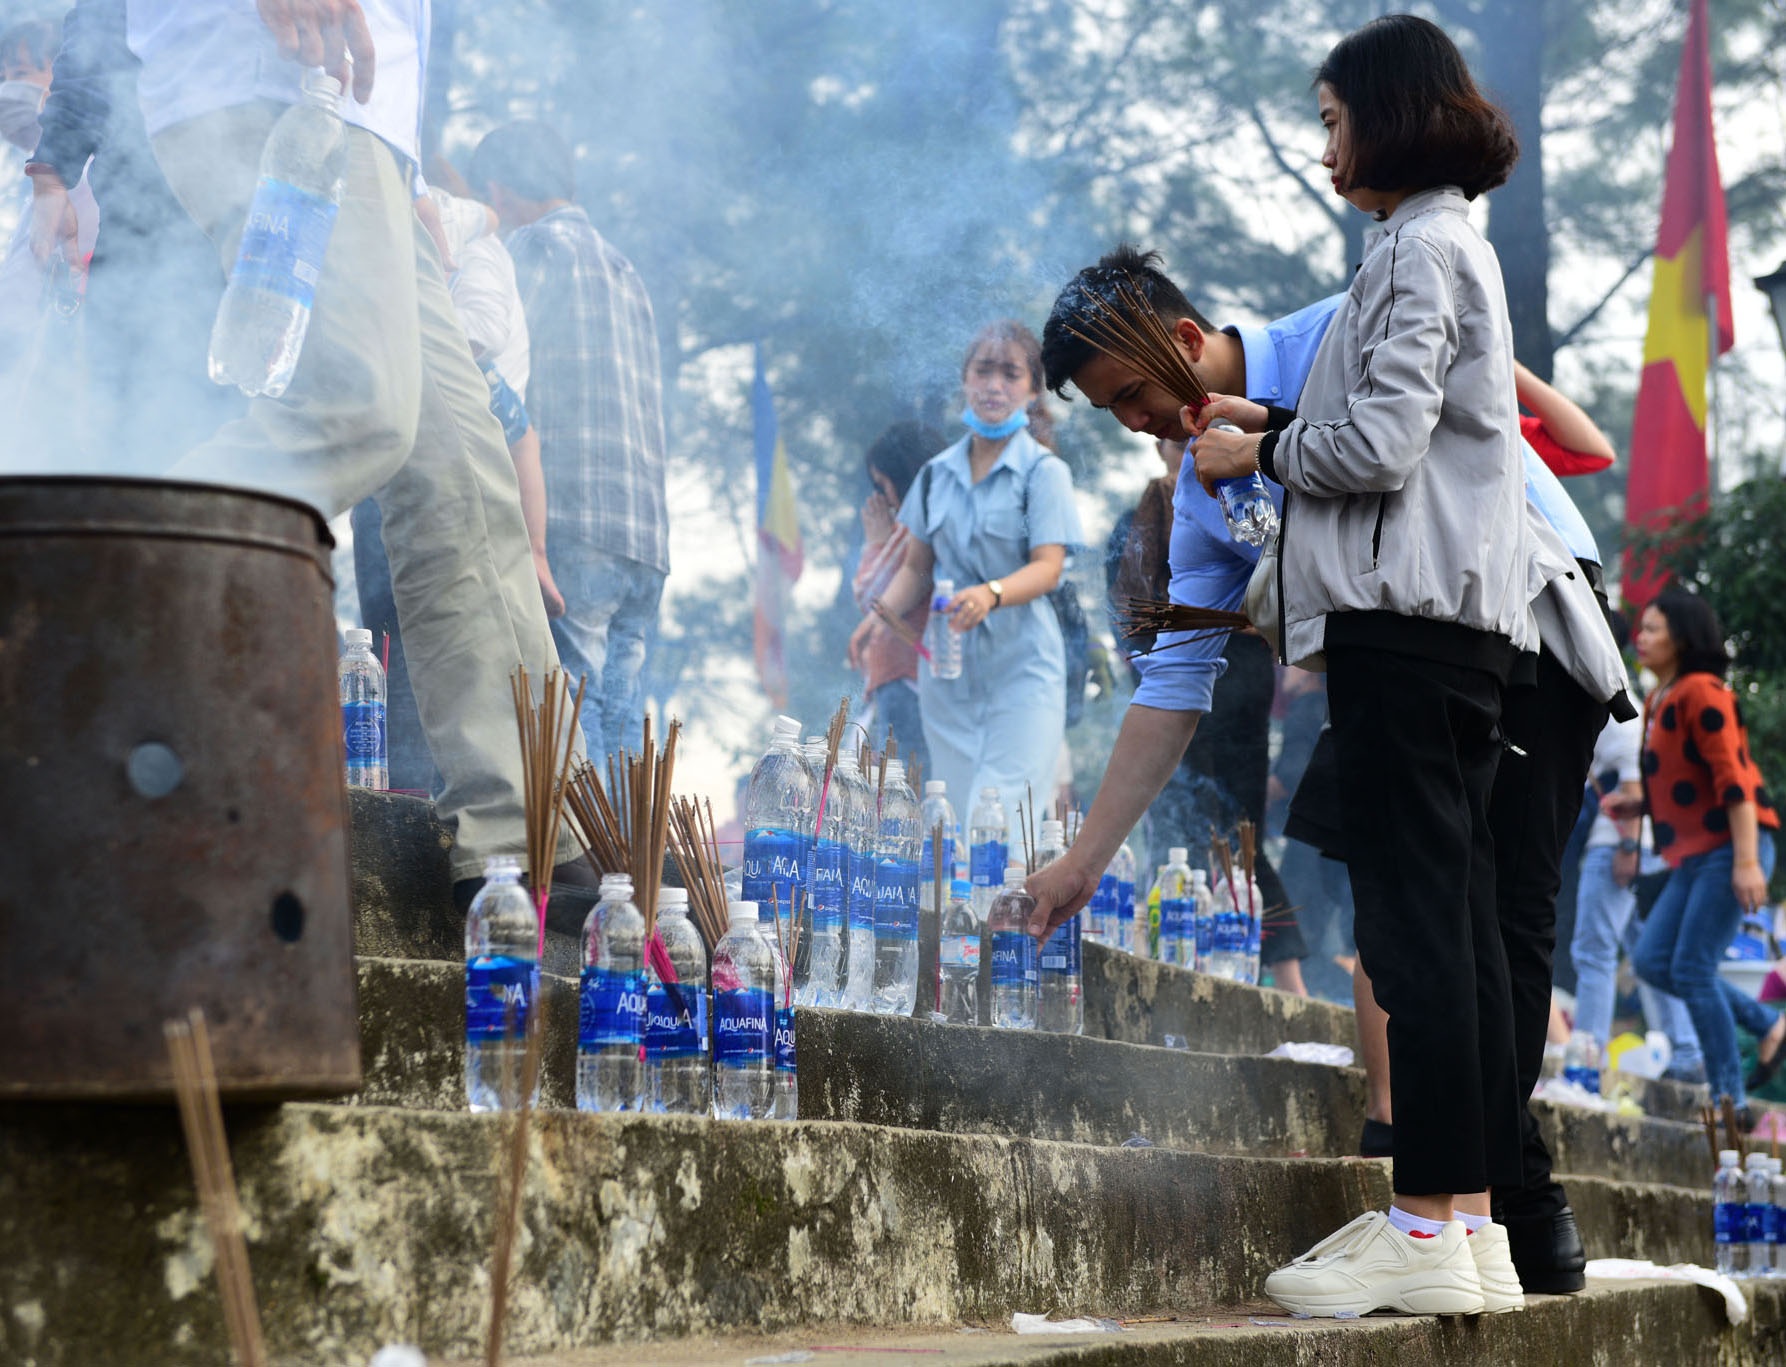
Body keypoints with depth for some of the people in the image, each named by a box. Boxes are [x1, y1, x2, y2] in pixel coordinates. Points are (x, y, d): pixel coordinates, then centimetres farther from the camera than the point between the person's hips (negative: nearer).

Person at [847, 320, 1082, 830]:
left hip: (1021, 668, -5)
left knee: (1002, 817, -14)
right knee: (952, 820, 5)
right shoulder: (938, 472, 12)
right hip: (948, 668, 5)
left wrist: (991, 594, -32)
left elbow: (1048, 567, -13)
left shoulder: (1044, 471, -3)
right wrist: (881, 614, -3)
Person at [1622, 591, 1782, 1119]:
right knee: (1651, 960, 4)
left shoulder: (1700, 693, -12)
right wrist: (1634, 805, 9)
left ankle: (1730, 1101, -4)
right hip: (1693, 856, 9)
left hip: (1728, 851, -9)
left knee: (1691, 969, -11)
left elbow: (1733, 779, -19)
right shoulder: (1658, 701, 16)